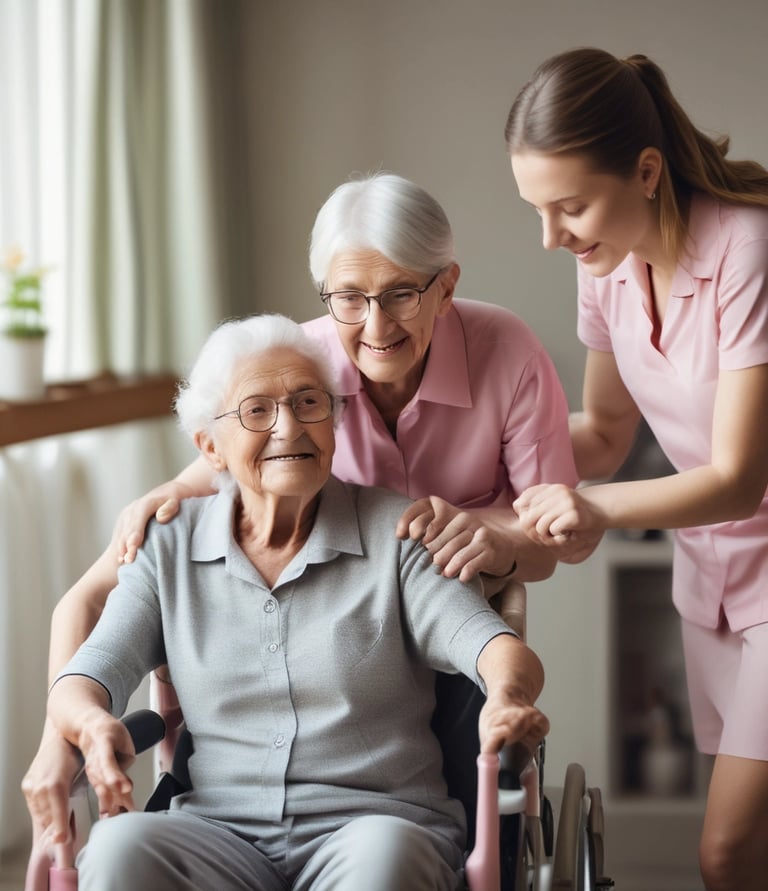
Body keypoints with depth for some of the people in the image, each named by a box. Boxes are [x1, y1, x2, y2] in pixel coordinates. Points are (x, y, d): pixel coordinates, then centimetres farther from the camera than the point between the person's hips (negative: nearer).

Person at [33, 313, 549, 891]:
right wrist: (93, 724, -21)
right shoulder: (170, 547, 12)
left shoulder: (396, 531, 6)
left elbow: (485, 640, -6)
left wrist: (507, 695, -31)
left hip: (376, 825, -1)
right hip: (219, 833, 2)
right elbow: (86, 677, 4)